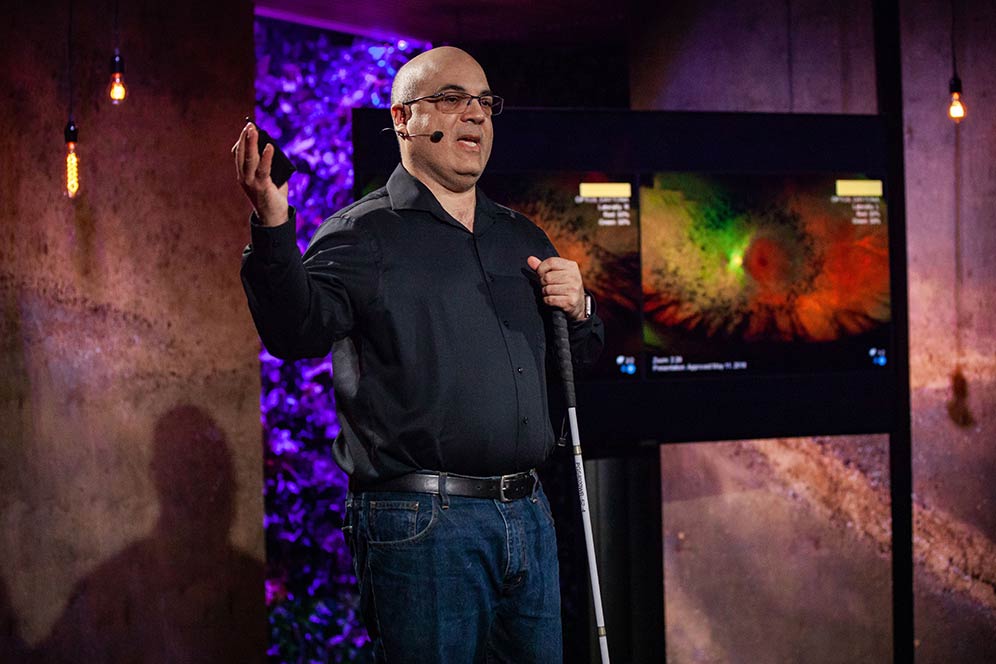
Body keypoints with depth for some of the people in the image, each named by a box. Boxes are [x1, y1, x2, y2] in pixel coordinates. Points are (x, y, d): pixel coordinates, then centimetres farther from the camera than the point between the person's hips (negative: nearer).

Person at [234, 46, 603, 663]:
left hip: (529, 518, 7)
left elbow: (579, 356, 26)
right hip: (421, 525, -6)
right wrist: (273, 226, -34)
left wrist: (578, 308, 4)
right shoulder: (361, 233, -2)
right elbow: (300, 332, -19)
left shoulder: (523, 237, 18)